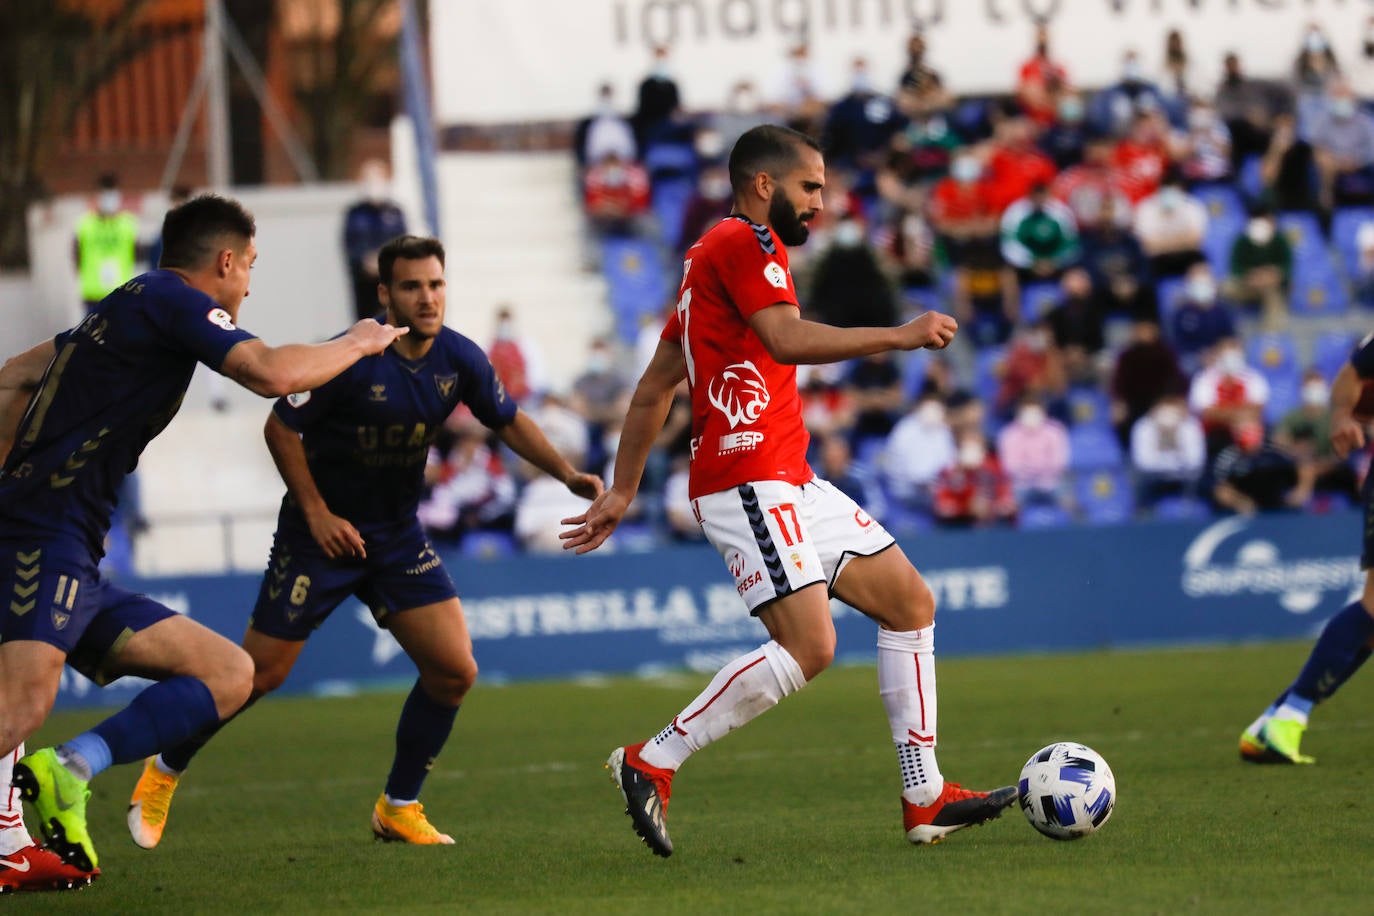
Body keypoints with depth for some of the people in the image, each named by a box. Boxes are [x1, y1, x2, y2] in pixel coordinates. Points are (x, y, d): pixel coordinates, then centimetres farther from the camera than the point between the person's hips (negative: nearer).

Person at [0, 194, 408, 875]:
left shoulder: (125, 309, 24)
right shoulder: (169, 299, -3)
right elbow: (271, 373, -15)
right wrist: (357, 344, 2)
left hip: (77, 575, 10)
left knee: (231, 675, 6)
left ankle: (67, 770, -10)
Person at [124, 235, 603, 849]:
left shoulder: (459, 360, -7)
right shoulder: (349, 359, -22)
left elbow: (509, 421, 10)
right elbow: (280, 428, -12)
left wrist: (566, 473, -2)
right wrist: (316, 512, -15)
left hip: (398, 538, 5)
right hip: (323, 531, -5)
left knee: (454, 671, -7)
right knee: (261, 672, -3)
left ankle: (399, 808, 10)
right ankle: (164, 771, 20)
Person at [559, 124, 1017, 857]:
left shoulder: (715, 258, 23)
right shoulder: (743, 241, -7)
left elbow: (654, 386, 24)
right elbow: (787, 339, -22)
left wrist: (622, 491, 24)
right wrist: (903, 336, -17)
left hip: (790, 485, 11)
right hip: (749, 479, -11)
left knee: (910, 603, 9)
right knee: (809, 646, -19)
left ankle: (925, 797, 8)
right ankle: (653, 763, -11)